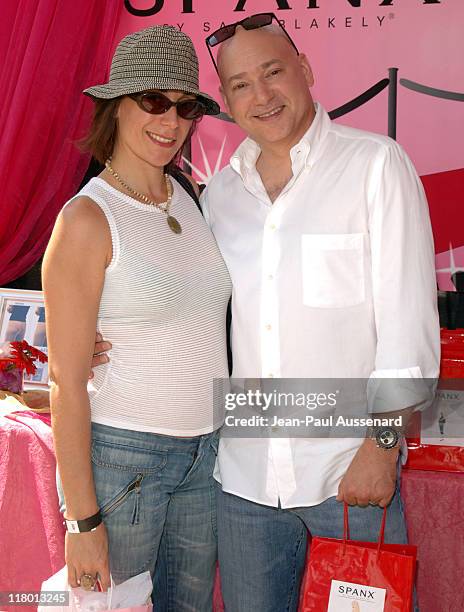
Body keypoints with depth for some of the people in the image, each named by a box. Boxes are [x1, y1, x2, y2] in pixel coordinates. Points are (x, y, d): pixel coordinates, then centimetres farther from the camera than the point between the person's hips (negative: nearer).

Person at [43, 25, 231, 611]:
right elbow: (67, 382, -15)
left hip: (204, 448, 6)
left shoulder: (189, 196, 5)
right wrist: (83, 519, -14)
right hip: (121, 453, -6)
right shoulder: (87, 219, -14)